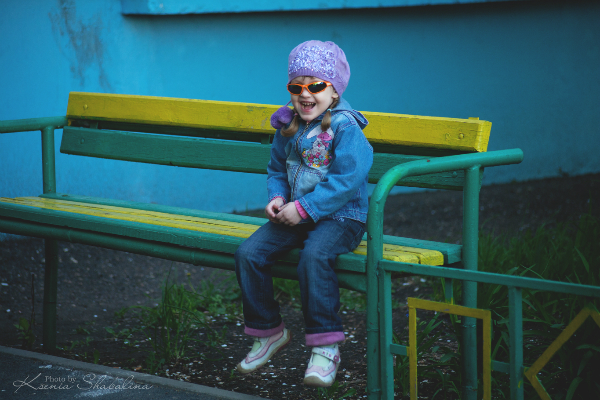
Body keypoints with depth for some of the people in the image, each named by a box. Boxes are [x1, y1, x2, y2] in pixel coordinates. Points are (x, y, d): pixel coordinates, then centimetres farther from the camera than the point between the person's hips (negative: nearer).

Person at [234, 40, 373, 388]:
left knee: (315, 256, -37)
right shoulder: (289, 126, 9)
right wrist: (277, 197, 0)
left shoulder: (345, 127, -14)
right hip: (294, 215, 7)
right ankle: (269, 332, 6)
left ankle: (325, 346, -26)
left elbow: (346, 180, -21)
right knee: (249, 253, -13)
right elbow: (277, 169, 22)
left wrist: (304, 208, -23)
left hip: (341, 215, -7)